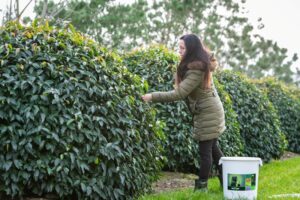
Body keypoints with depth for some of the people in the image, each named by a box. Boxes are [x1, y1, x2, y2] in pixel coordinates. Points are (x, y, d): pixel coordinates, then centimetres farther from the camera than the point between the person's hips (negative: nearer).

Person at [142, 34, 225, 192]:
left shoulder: (196, 71, -25)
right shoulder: (201, 63, 5)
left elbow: (179, 93, -30)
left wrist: (153, 97, -28)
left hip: (207, 114, -10)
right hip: (210, 111, 10)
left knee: (205, 151, -3)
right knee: (212, 148, 16)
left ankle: (201, 186, 5)